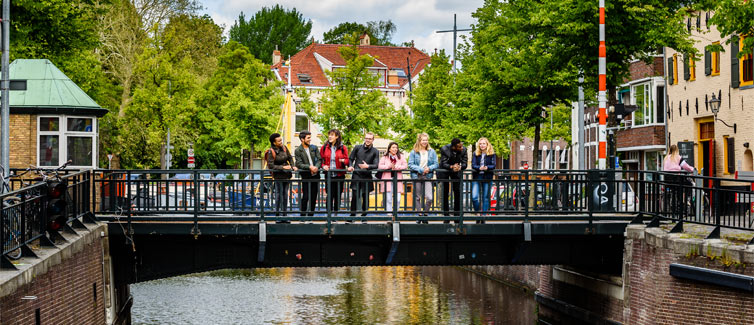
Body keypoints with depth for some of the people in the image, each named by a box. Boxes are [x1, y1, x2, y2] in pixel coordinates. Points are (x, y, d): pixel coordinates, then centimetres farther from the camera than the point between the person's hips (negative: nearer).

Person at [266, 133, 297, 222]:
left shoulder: (284, 148, 6)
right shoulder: (271, 152, -12)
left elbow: (290, 158, 17)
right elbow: (270, 166, -16)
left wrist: (292, 166, 0)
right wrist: (283, 167, -19)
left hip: (286, 175, 6)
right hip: (278, 175, -6)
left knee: (285, 195, 8)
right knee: (279, 195, -5)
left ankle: (284, 214, 13)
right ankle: (277, 215, 0)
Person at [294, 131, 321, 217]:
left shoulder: (314, 148, 9)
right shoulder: (298, 151, -3)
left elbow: (319, 159, 6)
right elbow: (299, 164, -9)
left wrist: (316, 167, -13)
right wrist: (309, 167, -20)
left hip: (315, 175, 4)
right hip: (306, 176, -4)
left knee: (314, 197, 6)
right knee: (305, 197, -8)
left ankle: (311, 214, 14)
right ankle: (303, 215, 3)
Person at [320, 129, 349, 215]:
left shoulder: (343, 148, 2)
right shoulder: (324, 147, 5)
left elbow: (347, 160, 5)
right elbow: (321, 159, 10)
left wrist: (343, 161, -17)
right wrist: (323, 166, -9)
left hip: (339, 175, 0)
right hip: (329, 175, 0)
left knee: (338, 195, 4)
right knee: (330, 195, -4)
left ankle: (336, 211, 15)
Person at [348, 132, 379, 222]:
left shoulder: (375, 151, 5)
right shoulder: (357, 148, 7)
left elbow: (376, 165, -2)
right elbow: (350, 159, 13)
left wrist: (367, 166, -20)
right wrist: (350, 166, -7)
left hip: (367, 177, 1)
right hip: (356, 176, -1)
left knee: (366, 197, 4)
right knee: (355, 196, -7)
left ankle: (364, 216, 15)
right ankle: (352, 215, 0)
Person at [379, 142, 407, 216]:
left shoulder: (401, 157, 11)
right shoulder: (384, 157, 9)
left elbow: (405, 165, 1)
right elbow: (380, 166, 0)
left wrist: (396, 167, -11)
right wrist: (389, 166, -12)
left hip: (397, 179, 1)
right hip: (387, 179, -1)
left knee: (397, 199, -6)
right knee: (388, 199, -3)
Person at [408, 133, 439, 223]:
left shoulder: (432, 152, 8)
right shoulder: (413, 152, 3)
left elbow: (436, 164, 6)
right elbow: (410, 165, -4)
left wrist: (429, 168, -13)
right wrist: (421, 169, -14)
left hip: (428, 177, 0)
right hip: (417, 176, 0)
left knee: (429, 197, -13)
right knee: (417, 197, 4)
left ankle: (425, 214, 3)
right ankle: (419, 215, 14)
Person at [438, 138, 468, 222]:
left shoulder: (463, 150, -19)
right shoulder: (444, 149, -26)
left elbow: (464, 164, -14)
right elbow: (444, 164, -23)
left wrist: (459, 167, -37)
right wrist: (451, 167, -43)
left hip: (457, 171, 2)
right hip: (445, 171, -2)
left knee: (457, 192, -5)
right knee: (445, 193, 0)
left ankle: (457, 214, 1)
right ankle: (446, 215, 6)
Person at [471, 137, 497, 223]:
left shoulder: (492, 154, 3)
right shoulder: (475, 154, 6)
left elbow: (494, 165, -5)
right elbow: (473, 165, -2)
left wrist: (487, 167, -26)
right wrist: (479, 168, -24)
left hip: (487, 178, -1)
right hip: (477, 177, 1)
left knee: (485, 197, 3)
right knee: (474, 197, -10)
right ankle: (477, 213, 9)